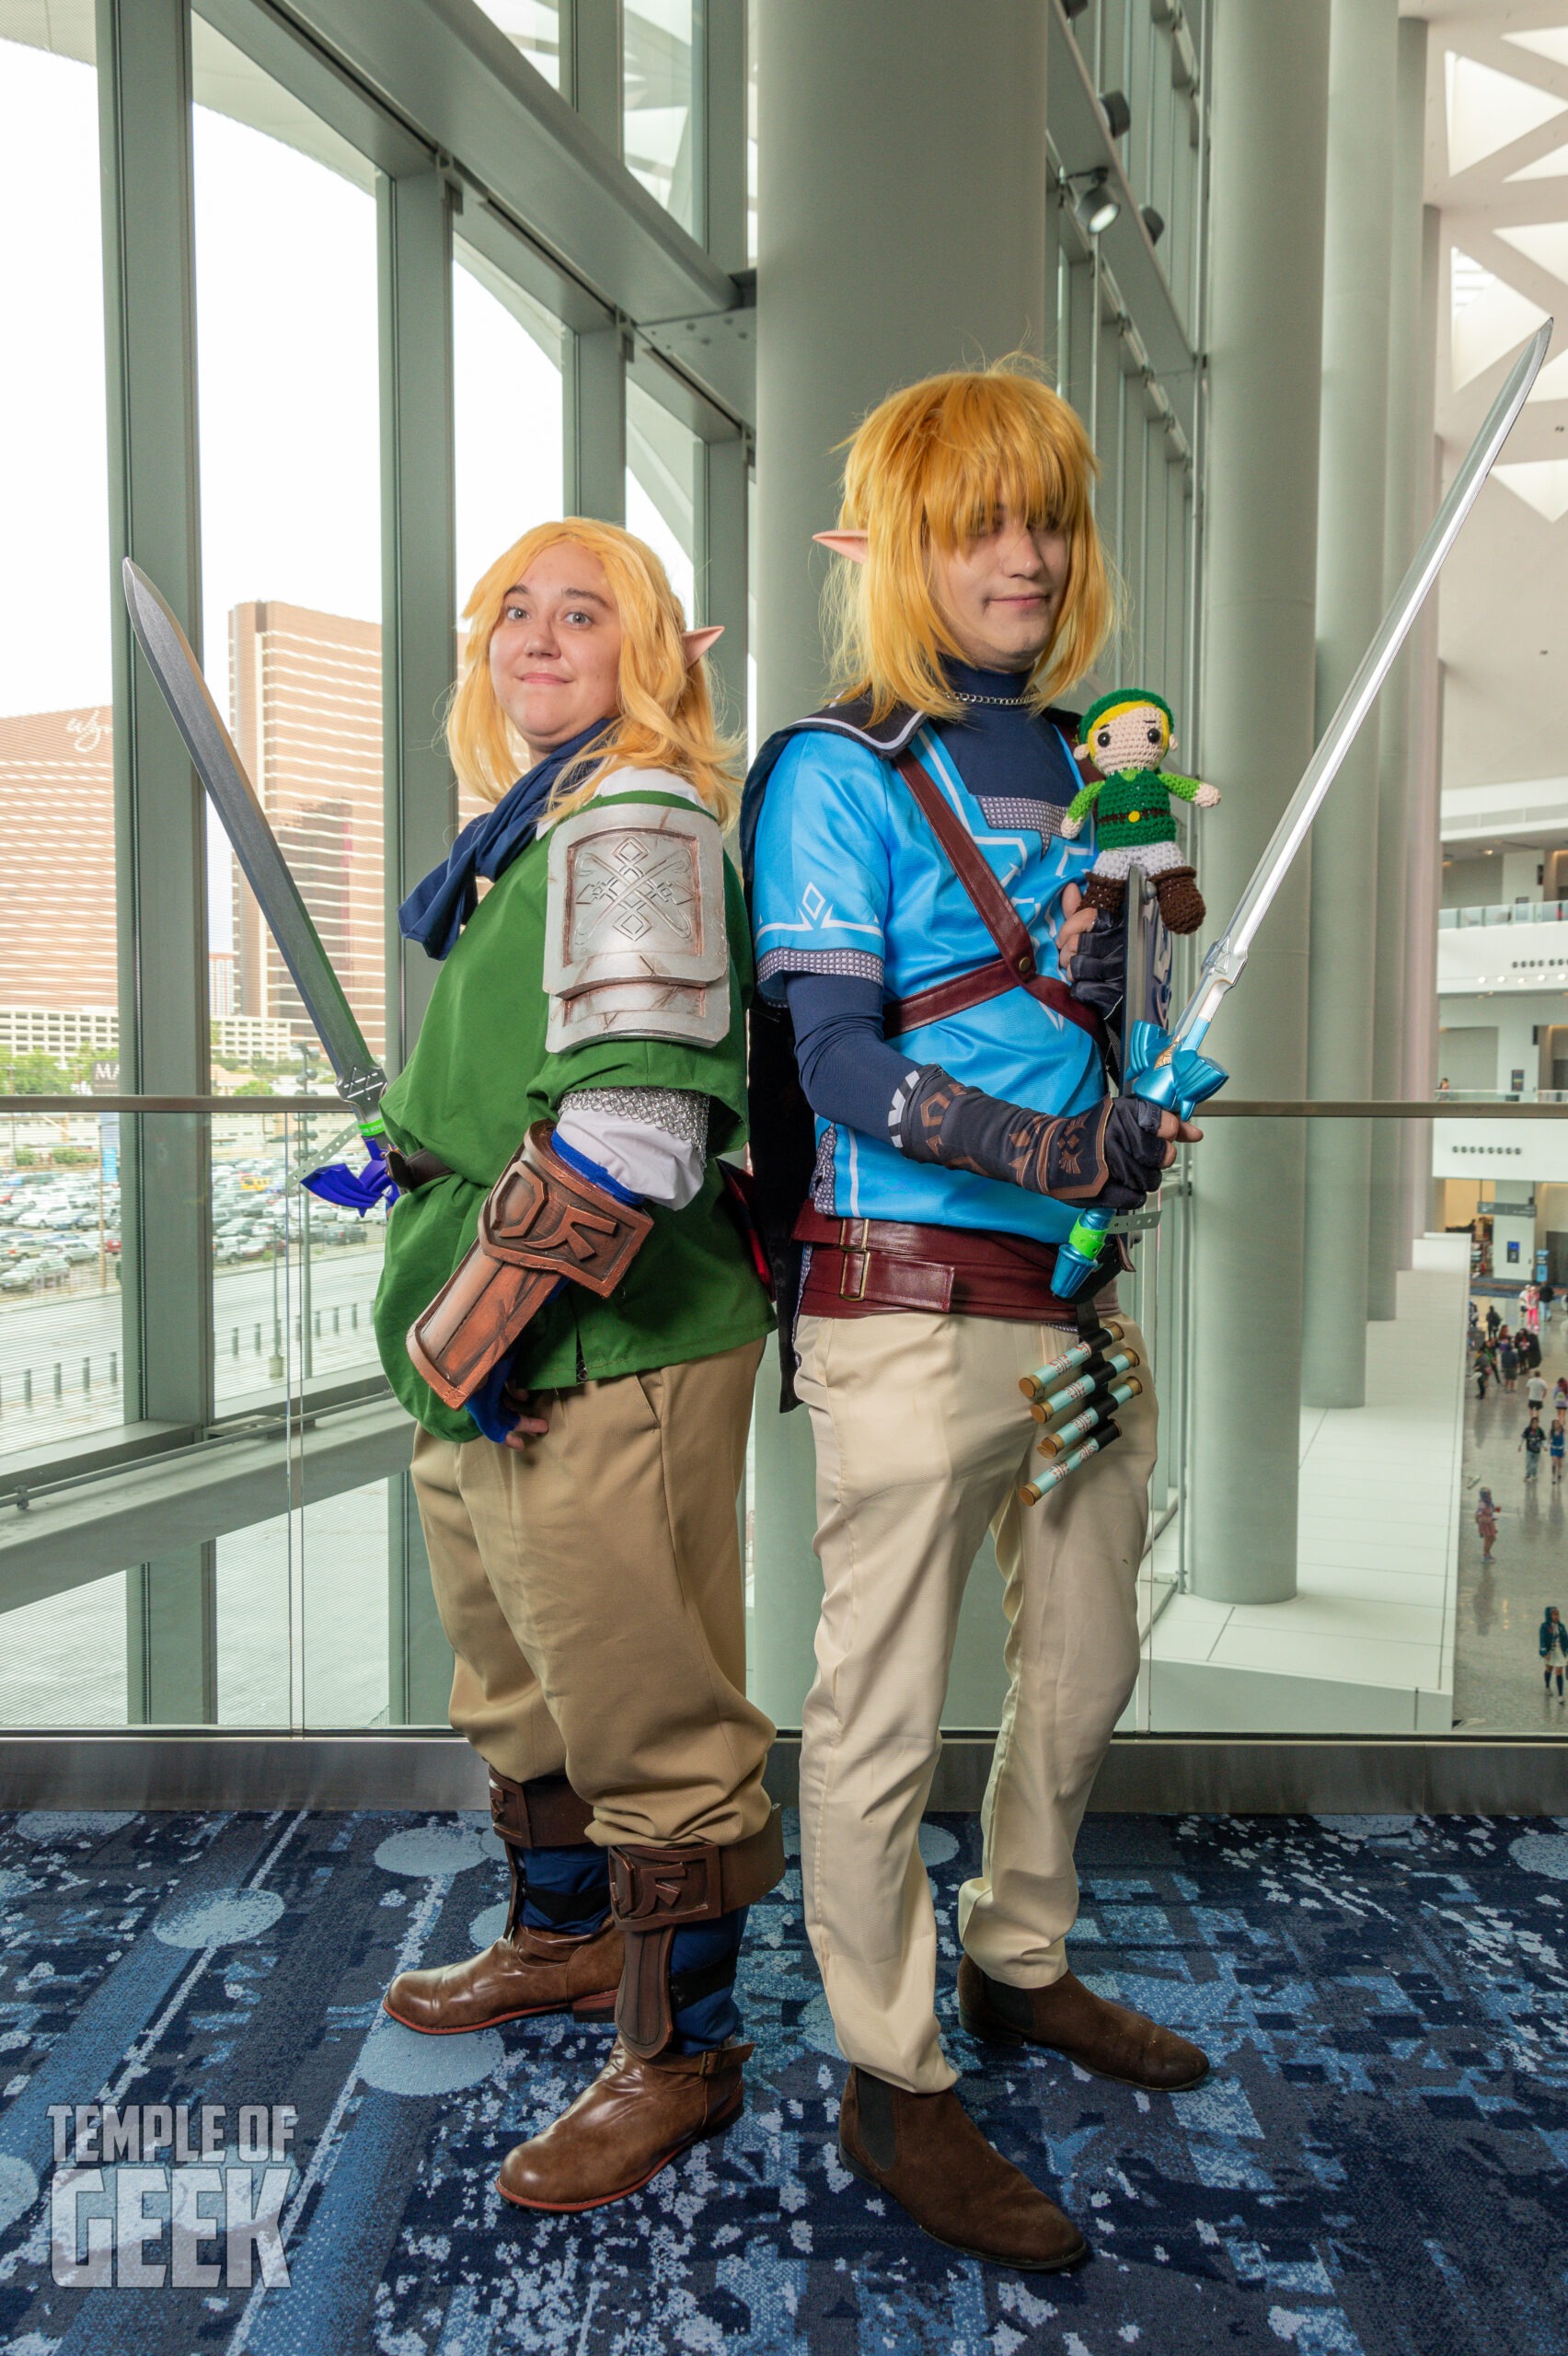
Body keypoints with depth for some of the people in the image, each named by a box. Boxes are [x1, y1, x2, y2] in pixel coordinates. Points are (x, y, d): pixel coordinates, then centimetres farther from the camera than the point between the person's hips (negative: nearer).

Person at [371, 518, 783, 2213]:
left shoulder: (632, 816, -14)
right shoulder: (531, 826, 16)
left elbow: (633, 1120, -25)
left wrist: (477, 1316, -21)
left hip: (601, 1360, -10)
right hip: (489, 1367, 10)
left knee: (642, 1712, 4)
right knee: (518, 1685, 24)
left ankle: (680, 2057, 25)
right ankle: (562, 1941, 47)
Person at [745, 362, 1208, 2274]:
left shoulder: (1083, 762, 14)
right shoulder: (837, 770, -6)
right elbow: (840, 1065, -15)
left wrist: (1110, 981, 2)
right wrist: (1073, 1152, -20)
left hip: (1075, 1292, 8)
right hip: (910, 1302, -7)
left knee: (1083, 1666, 20)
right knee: (884, 1709, 4)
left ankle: (1021, 1960, 44)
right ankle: (892, 2085, 25)